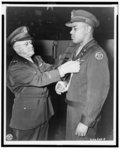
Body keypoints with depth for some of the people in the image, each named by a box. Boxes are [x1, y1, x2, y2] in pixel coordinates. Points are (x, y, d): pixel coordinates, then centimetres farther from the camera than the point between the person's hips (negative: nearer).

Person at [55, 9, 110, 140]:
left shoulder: (96, 54, -20)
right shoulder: (76, 48, 6)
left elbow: (97, 92, -21)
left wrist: (86, 121, -19)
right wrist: (64, 83, -5)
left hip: (85, 111, -8)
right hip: (72, 107, 8)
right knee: (71, 138, 20)